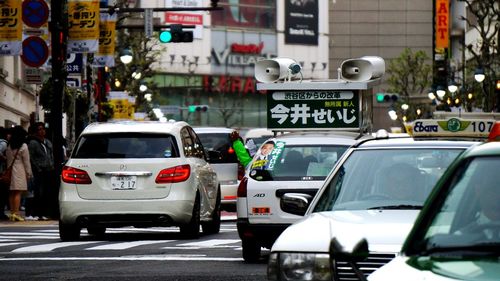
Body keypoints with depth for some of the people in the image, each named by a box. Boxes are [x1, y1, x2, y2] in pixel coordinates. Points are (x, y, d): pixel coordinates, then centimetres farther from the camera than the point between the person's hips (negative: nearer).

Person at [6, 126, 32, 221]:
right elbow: (26, 162, -5)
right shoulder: (23, 146, -8)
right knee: (18, 193, -7)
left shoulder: (9, 146, 6)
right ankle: (16, 213, -13)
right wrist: (29, 173, 3)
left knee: (12, 193, 9)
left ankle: (12, 213, 12)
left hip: (10, 170, 5)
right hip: (19, 170, -5)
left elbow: (7, 159, 9)